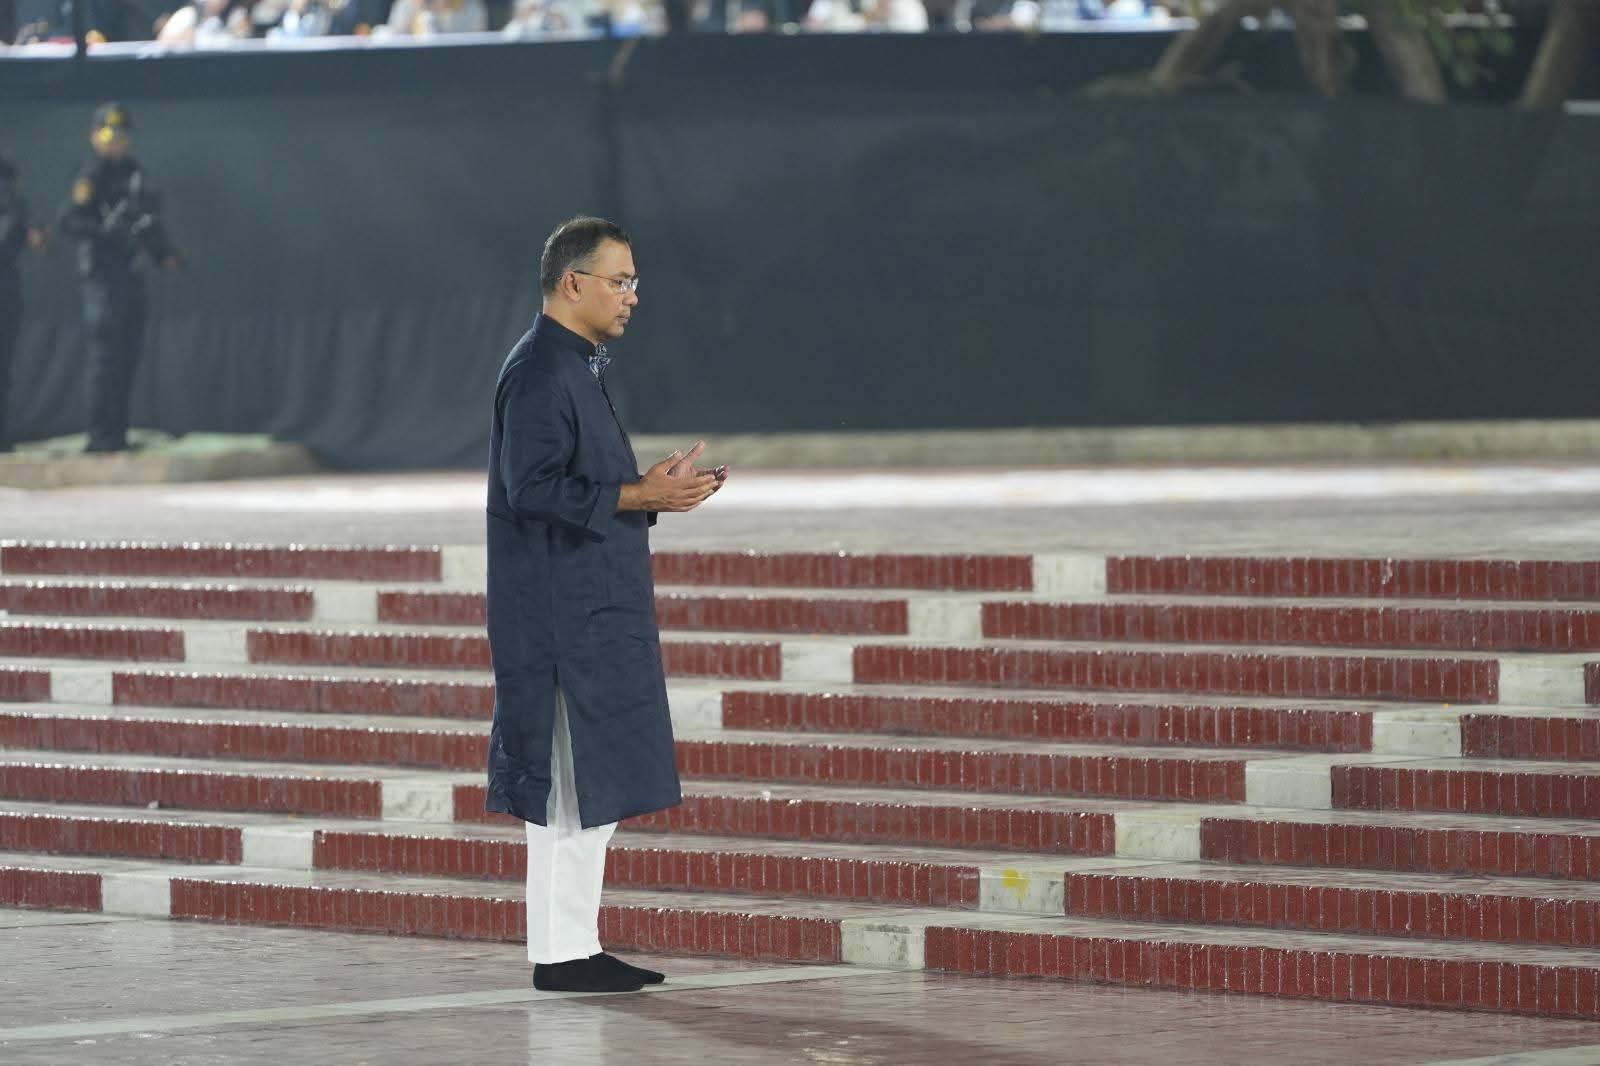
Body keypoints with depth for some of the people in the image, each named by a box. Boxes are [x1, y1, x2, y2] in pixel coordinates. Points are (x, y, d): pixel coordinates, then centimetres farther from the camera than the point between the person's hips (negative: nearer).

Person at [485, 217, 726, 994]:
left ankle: (575, 947, 15)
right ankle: (559, 952, -4)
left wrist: (651, 491, 10)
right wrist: (638, 497, -21)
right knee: (574, 787, -7)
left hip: (593, 617, 10)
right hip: (565, 616, -10)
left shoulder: (575, 368, 18)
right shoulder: (539, 371, -14)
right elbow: (532, 488, -22)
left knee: (594, 787, 11)